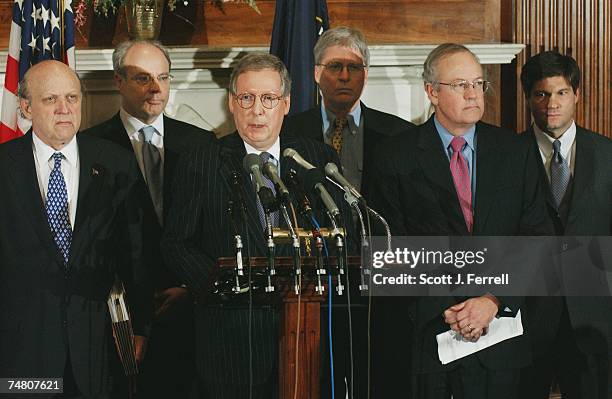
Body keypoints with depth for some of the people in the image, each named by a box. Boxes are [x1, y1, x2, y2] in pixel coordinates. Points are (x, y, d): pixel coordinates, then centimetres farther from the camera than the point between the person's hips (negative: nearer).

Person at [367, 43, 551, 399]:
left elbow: (536, 239, 2)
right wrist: (444, 310, -11)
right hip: (424, 334, -2)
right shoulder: (397, 158, 0)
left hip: (498, 328, 2)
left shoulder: (517, 152, 6)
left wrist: (495, 300, -10)